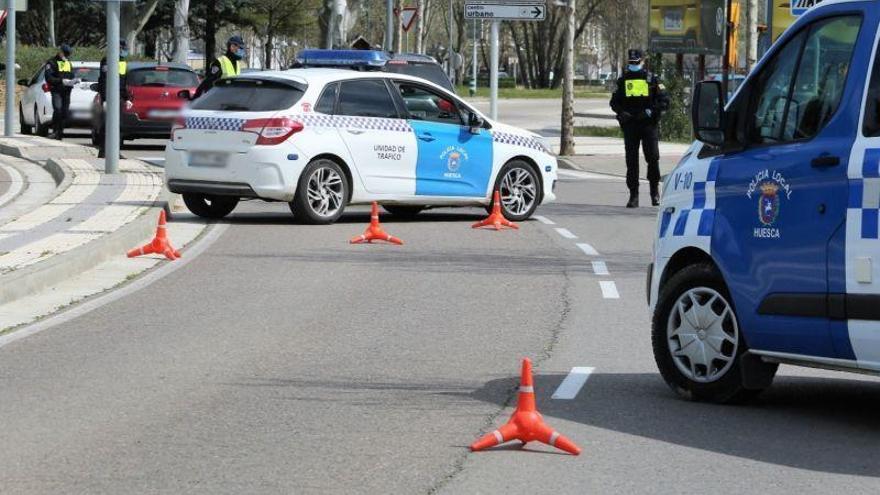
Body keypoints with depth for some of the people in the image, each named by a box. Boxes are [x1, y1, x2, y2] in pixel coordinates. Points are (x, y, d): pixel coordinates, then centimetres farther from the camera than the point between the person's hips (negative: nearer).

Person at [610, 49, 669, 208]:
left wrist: (651, 111, -12)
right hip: (629, 124, 2)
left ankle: (655, 191, 8)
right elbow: (614, 102, 18)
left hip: (648, 124, -2)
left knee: (653, 157, -9)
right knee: (631, 161, 2)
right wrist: (622, 112, -2)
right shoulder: (623, 81, 12)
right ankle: (633, 195, 6)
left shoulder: (652, 79, 5)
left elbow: (664, 101, 2)